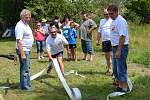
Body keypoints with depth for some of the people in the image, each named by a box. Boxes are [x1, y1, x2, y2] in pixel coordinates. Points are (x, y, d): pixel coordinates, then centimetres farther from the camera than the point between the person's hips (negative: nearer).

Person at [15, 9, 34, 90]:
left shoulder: (26, 24, 11)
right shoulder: (20, 26, -20)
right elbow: (19, 41, -25)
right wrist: (22, 54, -27)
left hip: (27, 50, 11)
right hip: (23, 50, -11)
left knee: (27, 68, 19)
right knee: (25, 69, -4)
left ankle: (27, 84, 31)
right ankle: (25, 86, 6)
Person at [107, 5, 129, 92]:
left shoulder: (121, 21, -17)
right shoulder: (114, 21, 13)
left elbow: (122, 36, -23)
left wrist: (118, 50, -25)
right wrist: (114, 49, 16)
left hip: (121, 48, -10)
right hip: (115, 47, 10)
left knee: (121, 69, -5)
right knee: (115, 69, 17)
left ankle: (124, 88, 4)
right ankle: (119, 85, 29)